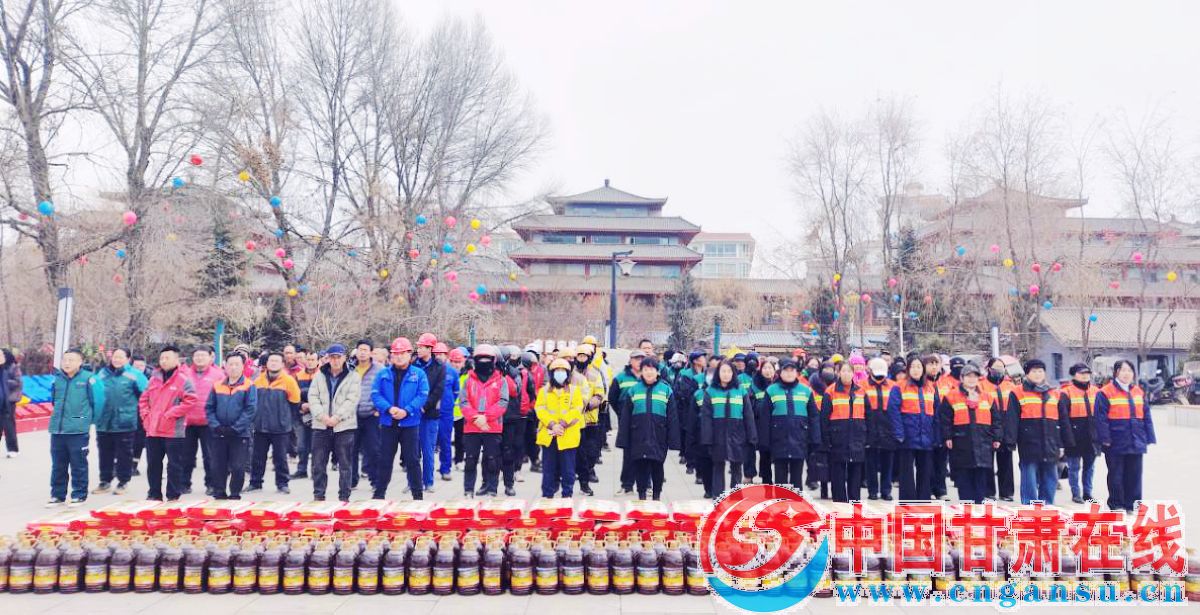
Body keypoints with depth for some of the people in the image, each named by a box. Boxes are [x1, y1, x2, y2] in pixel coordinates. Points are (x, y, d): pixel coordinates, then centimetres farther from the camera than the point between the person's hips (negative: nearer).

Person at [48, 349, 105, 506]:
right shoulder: (57, 378, 4)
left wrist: (88, 418, 4)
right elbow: (54, 399, 21)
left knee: (78, 465, 4)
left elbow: (98, 400, -6)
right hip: (57, 429, 5)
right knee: (57, 465, 14)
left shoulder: (88, 378, -10)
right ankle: (57, 494, 24)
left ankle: (79, 494, 14)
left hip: (78, 430, -5)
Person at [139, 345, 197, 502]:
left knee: (174, 465, 0)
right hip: (153, 430, 6)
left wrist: (170, 414, -15)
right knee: (153, 464, 13)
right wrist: (145, 415, 5)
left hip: (174, 431, -6)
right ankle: (154, 494, 25)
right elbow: (144, 399, 19)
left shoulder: (183, 380, -5)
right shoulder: (154, 379, 13)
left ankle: (173, 496, 9)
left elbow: (190, 401, -14)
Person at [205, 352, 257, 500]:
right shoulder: (218, 386, 7)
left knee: (238, 467, -2)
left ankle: (235, 494, 11)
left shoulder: (249, 386, -3)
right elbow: (209, 408, 6)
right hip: (218, 435, 3)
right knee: (218, 467, 8)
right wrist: (216, 426, -8)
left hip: (240, 435, -3)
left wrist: (235, 428, -15)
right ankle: (219, 494, 20)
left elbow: (251, 409, -10)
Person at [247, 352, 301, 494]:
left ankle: (282, 483, 13)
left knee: (280, 457, 4)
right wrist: (257, 414, 14)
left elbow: (294, 402, 0)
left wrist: (284, 416, 5)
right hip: (260, 426, 3)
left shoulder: (288, 381, -5)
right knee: (257, 456, 10)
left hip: (280, 427, -3)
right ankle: (255, 483, 21)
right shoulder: (259, 380, 4)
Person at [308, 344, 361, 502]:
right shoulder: (320, 376, 11)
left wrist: (337, 417, -15)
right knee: (318, 464, 6)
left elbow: (352, 400, -7)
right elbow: (313, 397, 3)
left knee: (345, 464, 2)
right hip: (321, 426, 3)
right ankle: (318, 495, 17)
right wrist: (322, 416, -11)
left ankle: (344, 496, 10)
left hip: (344, 426, -3)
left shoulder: (353, 376, 1)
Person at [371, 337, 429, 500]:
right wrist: (388, 408, -17)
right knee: (384, 460, 9)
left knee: (412, 460, 3)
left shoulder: (419, 374, 1)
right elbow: (375, 394, -1)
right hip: (387, 423, 2)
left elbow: (423, 395, -6)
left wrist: (407, 411, -17)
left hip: (410, 423, -2)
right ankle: (379, 493, 19)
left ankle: (418, 494, 12)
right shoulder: (383, 374, 6)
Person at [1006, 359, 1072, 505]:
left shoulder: (1054, 394, 14)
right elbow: (1012, 420, -5)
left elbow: (1063, 421, 17)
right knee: (1030, 483, -1)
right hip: (1029, 447, -4)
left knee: (1050, 482, 10)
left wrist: (1063, 444, 13)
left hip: (1050, 447, 5)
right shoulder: (1018, 394, 0)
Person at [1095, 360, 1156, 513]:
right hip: (1116, 444, -5)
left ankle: (1132, 504, 20)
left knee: (1134, 475, 10)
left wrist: (1149, 438, 9)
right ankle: (1116, 505, 14)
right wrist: (1105, 439, -15)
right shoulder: (1106, 393, -7)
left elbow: (1146, 417, 14)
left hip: (1136, 443, 5)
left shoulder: (1139, 392, 12)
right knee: (1116, 475, 4)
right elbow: (1101, 418, -11)